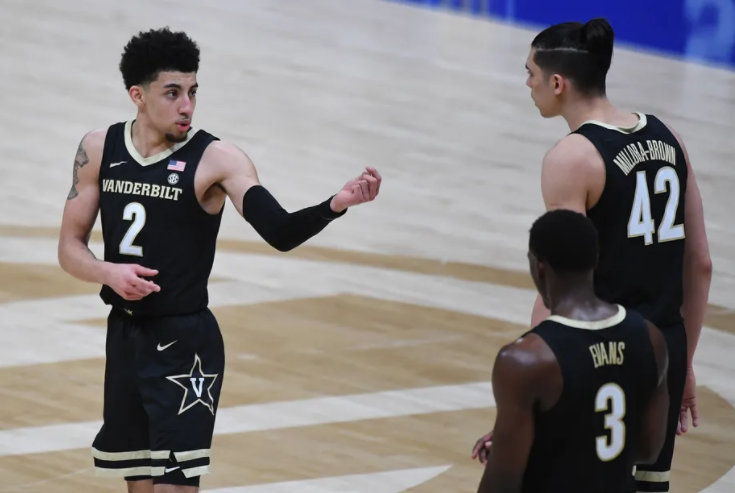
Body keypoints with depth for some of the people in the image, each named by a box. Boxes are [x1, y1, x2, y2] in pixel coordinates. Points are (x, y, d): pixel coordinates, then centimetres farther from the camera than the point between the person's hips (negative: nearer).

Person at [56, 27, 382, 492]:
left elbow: (280, 232, -23)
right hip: (124, 336, 5)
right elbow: (70, 247, 6)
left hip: (184, 344, -5)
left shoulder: (216, 159, -12)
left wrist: (336, 205, -41)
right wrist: (109, 272, -15)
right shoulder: (99, 149, 2)